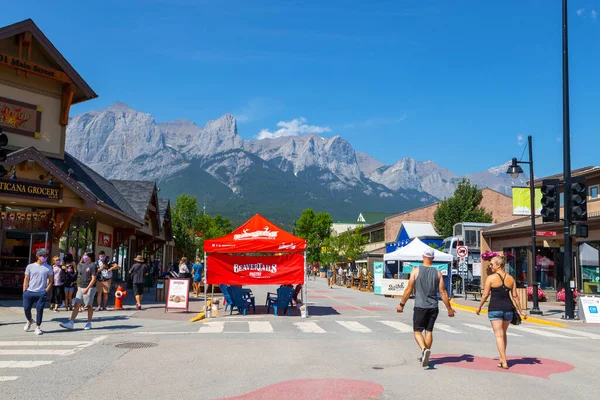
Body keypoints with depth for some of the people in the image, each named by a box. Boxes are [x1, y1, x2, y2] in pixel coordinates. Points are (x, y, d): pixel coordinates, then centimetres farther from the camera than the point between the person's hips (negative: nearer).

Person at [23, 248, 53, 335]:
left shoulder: (48, 268, 4)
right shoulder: (30, 266, 5)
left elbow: (51, 281, 6)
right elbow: (26, 279, 6)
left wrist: (46, 291, -5)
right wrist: (24, 292, -1)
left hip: (41, 293, -1)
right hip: (29, 292, 1)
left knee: (39, 310, -4)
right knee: (26, 309, 6)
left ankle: (38, 327, 8)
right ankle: (29, 321, 35)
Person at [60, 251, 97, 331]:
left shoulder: (93, 265, -9)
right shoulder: (83, 265, 13)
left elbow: (93, 279, -15)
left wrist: (87, 288, -20)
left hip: (90, 288, -7)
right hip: (81, 288, 7)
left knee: (89, 305, 3)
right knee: (77, 304, -1)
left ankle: (89, 323, 14)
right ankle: (71, 323, -5)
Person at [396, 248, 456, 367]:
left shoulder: (416, 271, -4)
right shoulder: (437, 273, 3)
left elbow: (409, 289, -5)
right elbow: (443, 292, 2)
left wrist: (402, 304, 4)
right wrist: (449, 308, 10)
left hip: (420, 306, -3)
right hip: (433, 307, 3)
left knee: (417, 331, 4)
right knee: (429, 331, 13)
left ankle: (424, 349, -22)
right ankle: (424, 357, 18)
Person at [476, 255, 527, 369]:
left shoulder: (491, 278, -7)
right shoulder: (510, 278, 6)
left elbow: (485, 295, -6)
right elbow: (515, 296, 7)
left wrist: (479, 307, 7)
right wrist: (520, 311, 14)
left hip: (495, 308, -5)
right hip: (508, 308, 5)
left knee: (499, 335, -2)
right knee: (503, 333, 21)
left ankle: (504, 362, -6)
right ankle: (502, 358, 26)